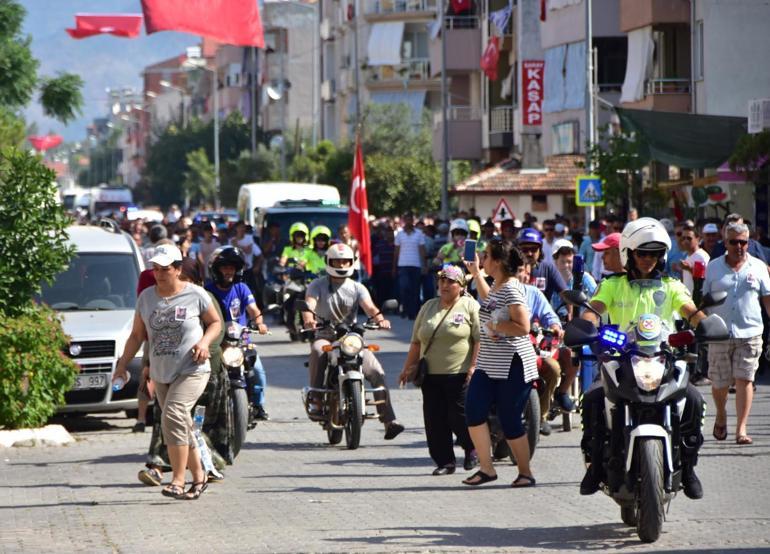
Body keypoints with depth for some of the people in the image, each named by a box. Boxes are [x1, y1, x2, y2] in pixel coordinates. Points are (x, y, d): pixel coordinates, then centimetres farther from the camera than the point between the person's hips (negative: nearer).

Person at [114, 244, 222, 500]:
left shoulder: (195, 294, -4)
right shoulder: (146, 296, 6)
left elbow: (215, 322, 7)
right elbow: (137, 335, 12)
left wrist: (204, 341, -12)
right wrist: (123, 362, 3)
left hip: (192, 370, -5)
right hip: (161, 373, 5)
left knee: (174, 416, -23)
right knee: (181, 427, 10)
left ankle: (178, 481, -23)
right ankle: (198, 476, 26)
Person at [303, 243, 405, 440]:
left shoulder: (357, 288, 10)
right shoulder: (318, 285, 5)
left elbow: (369, 307, -8)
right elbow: (309, 303, -14)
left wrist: (380, 319, -31)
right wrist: (308, 318, -38)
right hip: (324, 336, -2)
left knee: (376, 372, -16)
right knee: (317, 351, -39)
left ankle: (389, 420, -15)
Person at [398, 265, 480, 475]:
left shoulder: (470, 306, 0)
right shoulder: (428, 307, 16)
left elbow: (480, 339, -7)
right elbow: (416, 342, 18)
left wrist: (473, 366, -16)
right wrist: (408, 368, 13)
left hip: (460, 375, -5)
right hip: (431, 375, 5)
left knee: (460, 417, -5)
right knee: (435, 420, 0)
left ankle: (471, 448, 22)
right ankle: (445, 462, 8)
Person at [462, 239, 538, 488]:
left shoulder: (512, 290, -17)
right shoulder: (496, 285, 11)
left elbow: (523, 328, -25)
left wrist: (495, 325, -19)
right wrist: (476, 274, 35)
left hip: (512, 366, -9)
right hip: (489, 365, 9)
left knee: (509, 421, -2)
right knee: (474, 411, 1)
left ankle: (525, 473, 11)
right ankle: (486, 468, 9)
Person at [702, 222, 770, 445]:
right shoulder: (714, 267, 7)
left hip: (749, 333, -1)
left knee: (744, 380, -7)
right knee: (719, 383, 4)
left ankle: (741, 429, -4)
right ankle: (721, 416, 33)